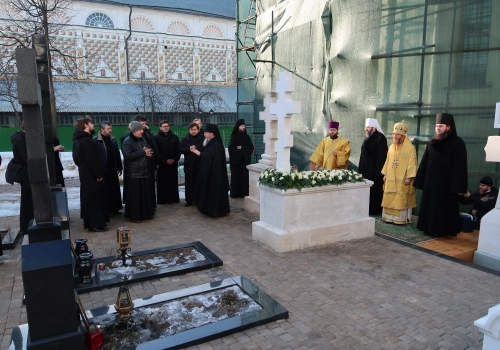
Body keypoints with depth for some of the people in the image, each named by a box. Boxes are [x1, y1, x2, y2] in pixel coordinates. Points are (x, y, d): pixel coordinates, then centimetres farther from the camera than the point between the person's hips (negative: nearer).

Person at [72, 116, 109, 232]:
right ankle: (95, 224, 1)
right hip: (91, 175, -10)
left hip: (85, 174, 10)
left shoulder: (79, 139, 13)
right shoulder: (87, 140, -19)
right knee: (94, 200, -4)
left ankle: (90, 222, 25)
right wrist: (98, 175, -18)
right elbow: (92, 160, -24)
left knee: (88, 199, 16)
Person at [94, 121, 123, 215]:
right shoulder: (96, 140, -9)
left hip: (113, 170, 6)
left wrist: (119, 167, 12)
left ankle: (114, 209, 22)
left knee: (115, 190, 11)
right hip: (102, 171, -6)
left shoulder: (112, 140, 11)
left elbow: (117, 154, 14)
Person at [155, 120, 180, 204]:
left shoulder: (174, 137, 9)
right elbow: (156, 151, -6)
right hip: (162, 164, -2)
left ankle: (174, 198, 13)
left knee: (173, 182, 6)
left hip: (173, 163, 3)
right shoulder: (156, 138, 1)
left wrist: (175, 159, -8)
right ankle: (162, 199, 5)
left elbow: (179, 150, 6)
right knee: (162, 182, -1)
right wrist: (165, 160, -13)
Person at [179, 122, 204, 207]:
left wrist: (197, 150, -18)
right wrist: (189, 149, -12)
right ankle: (189, 200, 14)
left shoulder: (203, 138, 0)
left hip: (200, 164, -2)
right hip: (189, 164, 3)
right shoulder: (185, 139, 9)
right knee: (189, 183, 6)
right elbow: (180, 149, 4)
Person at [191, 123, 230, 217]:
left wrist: (197, 152, -16)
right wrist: (196, 150, 4)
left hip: (214, 172, -10)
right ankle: (210, 208, 21)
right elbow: (206, 155, 14)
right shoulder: (211, 143, 13)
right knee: (210, 190, 14)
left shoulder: (216, 144, -18)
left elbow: (209, 157, -24)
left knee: (214, 190, -4)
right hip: (209, 172, 10)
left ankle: (215, 210, 4)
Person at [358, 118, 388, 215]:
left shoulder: (380, 138, -11)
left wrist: (378, 170, -20)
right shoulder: (367, 138, 14)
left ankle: (374, 210, 7)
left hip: (374, 170, -8)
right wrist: (360, 169, 16)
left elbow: (382, 155, -17)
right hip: (365, 169, 8)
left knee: (374, 190, -2)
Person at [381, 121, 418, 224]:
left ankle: (402, 219, 6)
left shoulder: (410, 148, -9)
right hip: (391, 179, 6)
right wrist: (385, 174, 12)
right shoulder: (391, 147, 10)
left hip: (403, 179, -6)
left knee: (402, 199, -2)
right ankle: (390, 217, 19)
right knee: (390, 198, 9)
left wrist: (409, 177, -16)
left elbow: (412, 163, -11)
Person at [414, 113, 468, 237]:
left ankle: (445, 230, 13)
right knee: (430, 206, 9)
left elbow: (460, 166, -10)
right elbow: (424, 163, 10)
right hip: (430, 182, 5)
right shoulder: (431, 143, 9)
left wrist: (458, 186, -15)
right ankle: (431, 228, 19)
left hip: (447, 183, -5)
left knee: (446, 207, 3)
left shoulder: (458, 143, -6)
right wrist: (421, 182, 6)